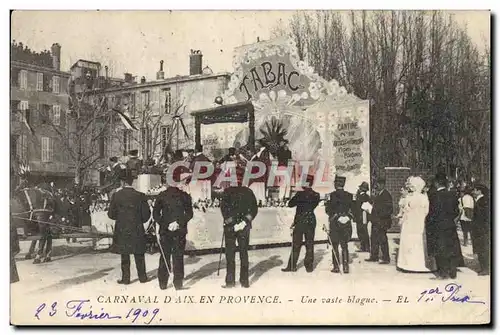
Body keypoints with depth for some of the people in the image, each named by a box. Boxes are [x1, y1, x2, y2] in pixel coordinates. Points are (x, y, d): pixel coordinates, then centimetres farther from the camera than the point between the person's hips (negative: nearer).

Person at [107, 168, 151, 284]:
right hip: (137, 231, 1)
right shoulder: (140, 196, -6)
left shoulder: (117, 195, -8)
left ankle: (125, 278, 12)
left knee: (124, 255, 9)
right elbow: (146, 214, -3)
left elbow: (111, 214, -4)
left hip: (122, 231, -1)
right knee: (139, 255, 13)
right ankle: (142, 276, 18)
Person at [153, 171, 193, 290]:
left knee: (164, 257, 10)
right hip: (180, 231, -1)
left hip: (164, 231, 1)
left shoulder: (161, 196, 0)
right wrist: (179, 223, -6)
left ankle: (163, 283, 11)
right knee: (178, 257, 5)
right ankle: (178, 283, 5)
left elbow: (155, 213, -1)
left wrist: (164, 224, 1)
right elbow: (189, 214, -6)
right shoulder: (185, 196, -4)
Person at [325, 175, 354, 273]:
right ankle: (346, 266, 6)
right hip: (347, 224, 3)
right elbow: (353, 209, 6)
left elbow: (328, 210, -8)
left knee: (335, 246, 6)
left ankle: (336, 267, 5)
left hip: (334, 223, -3)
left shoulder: (332, 195, -9)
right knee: (344, 245, 10)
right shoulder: (349, 196, 2)